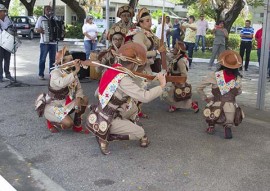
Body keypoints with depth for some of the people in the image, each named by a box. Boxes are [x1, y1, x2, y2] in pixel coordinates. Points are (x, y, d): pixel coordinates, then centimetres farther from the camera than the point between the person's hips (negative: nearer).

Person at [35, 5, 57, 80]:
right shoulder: (41, 18, 2)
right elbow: (36, 29, -1)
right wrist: (39, 30, -23)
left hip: (53, 42, 4)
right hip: (44, 42, -4)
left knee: (53, 59, 7)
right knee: (42, 59, -1)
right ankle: (41, 74, 6)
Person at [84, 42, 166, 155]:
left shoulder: (113, 69, -2)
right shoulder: (124, 80, -25)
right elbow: (145, 97, -30)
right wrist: (162, 85, -16)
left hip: (97, 116, 8)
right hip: (105, 122, -8)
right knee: (140, 133, 6)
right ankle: (105, 137, -2)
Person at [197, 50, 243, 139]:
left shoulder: (215, 75, -9)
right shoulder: (237, 78, -2)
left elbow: (199, 88, -4)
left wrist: (205, 99, 9)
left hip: (215, 112, -1)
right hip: (231, 113, 1)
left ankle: (211, 126, 22)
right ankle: (227, 126, 5)